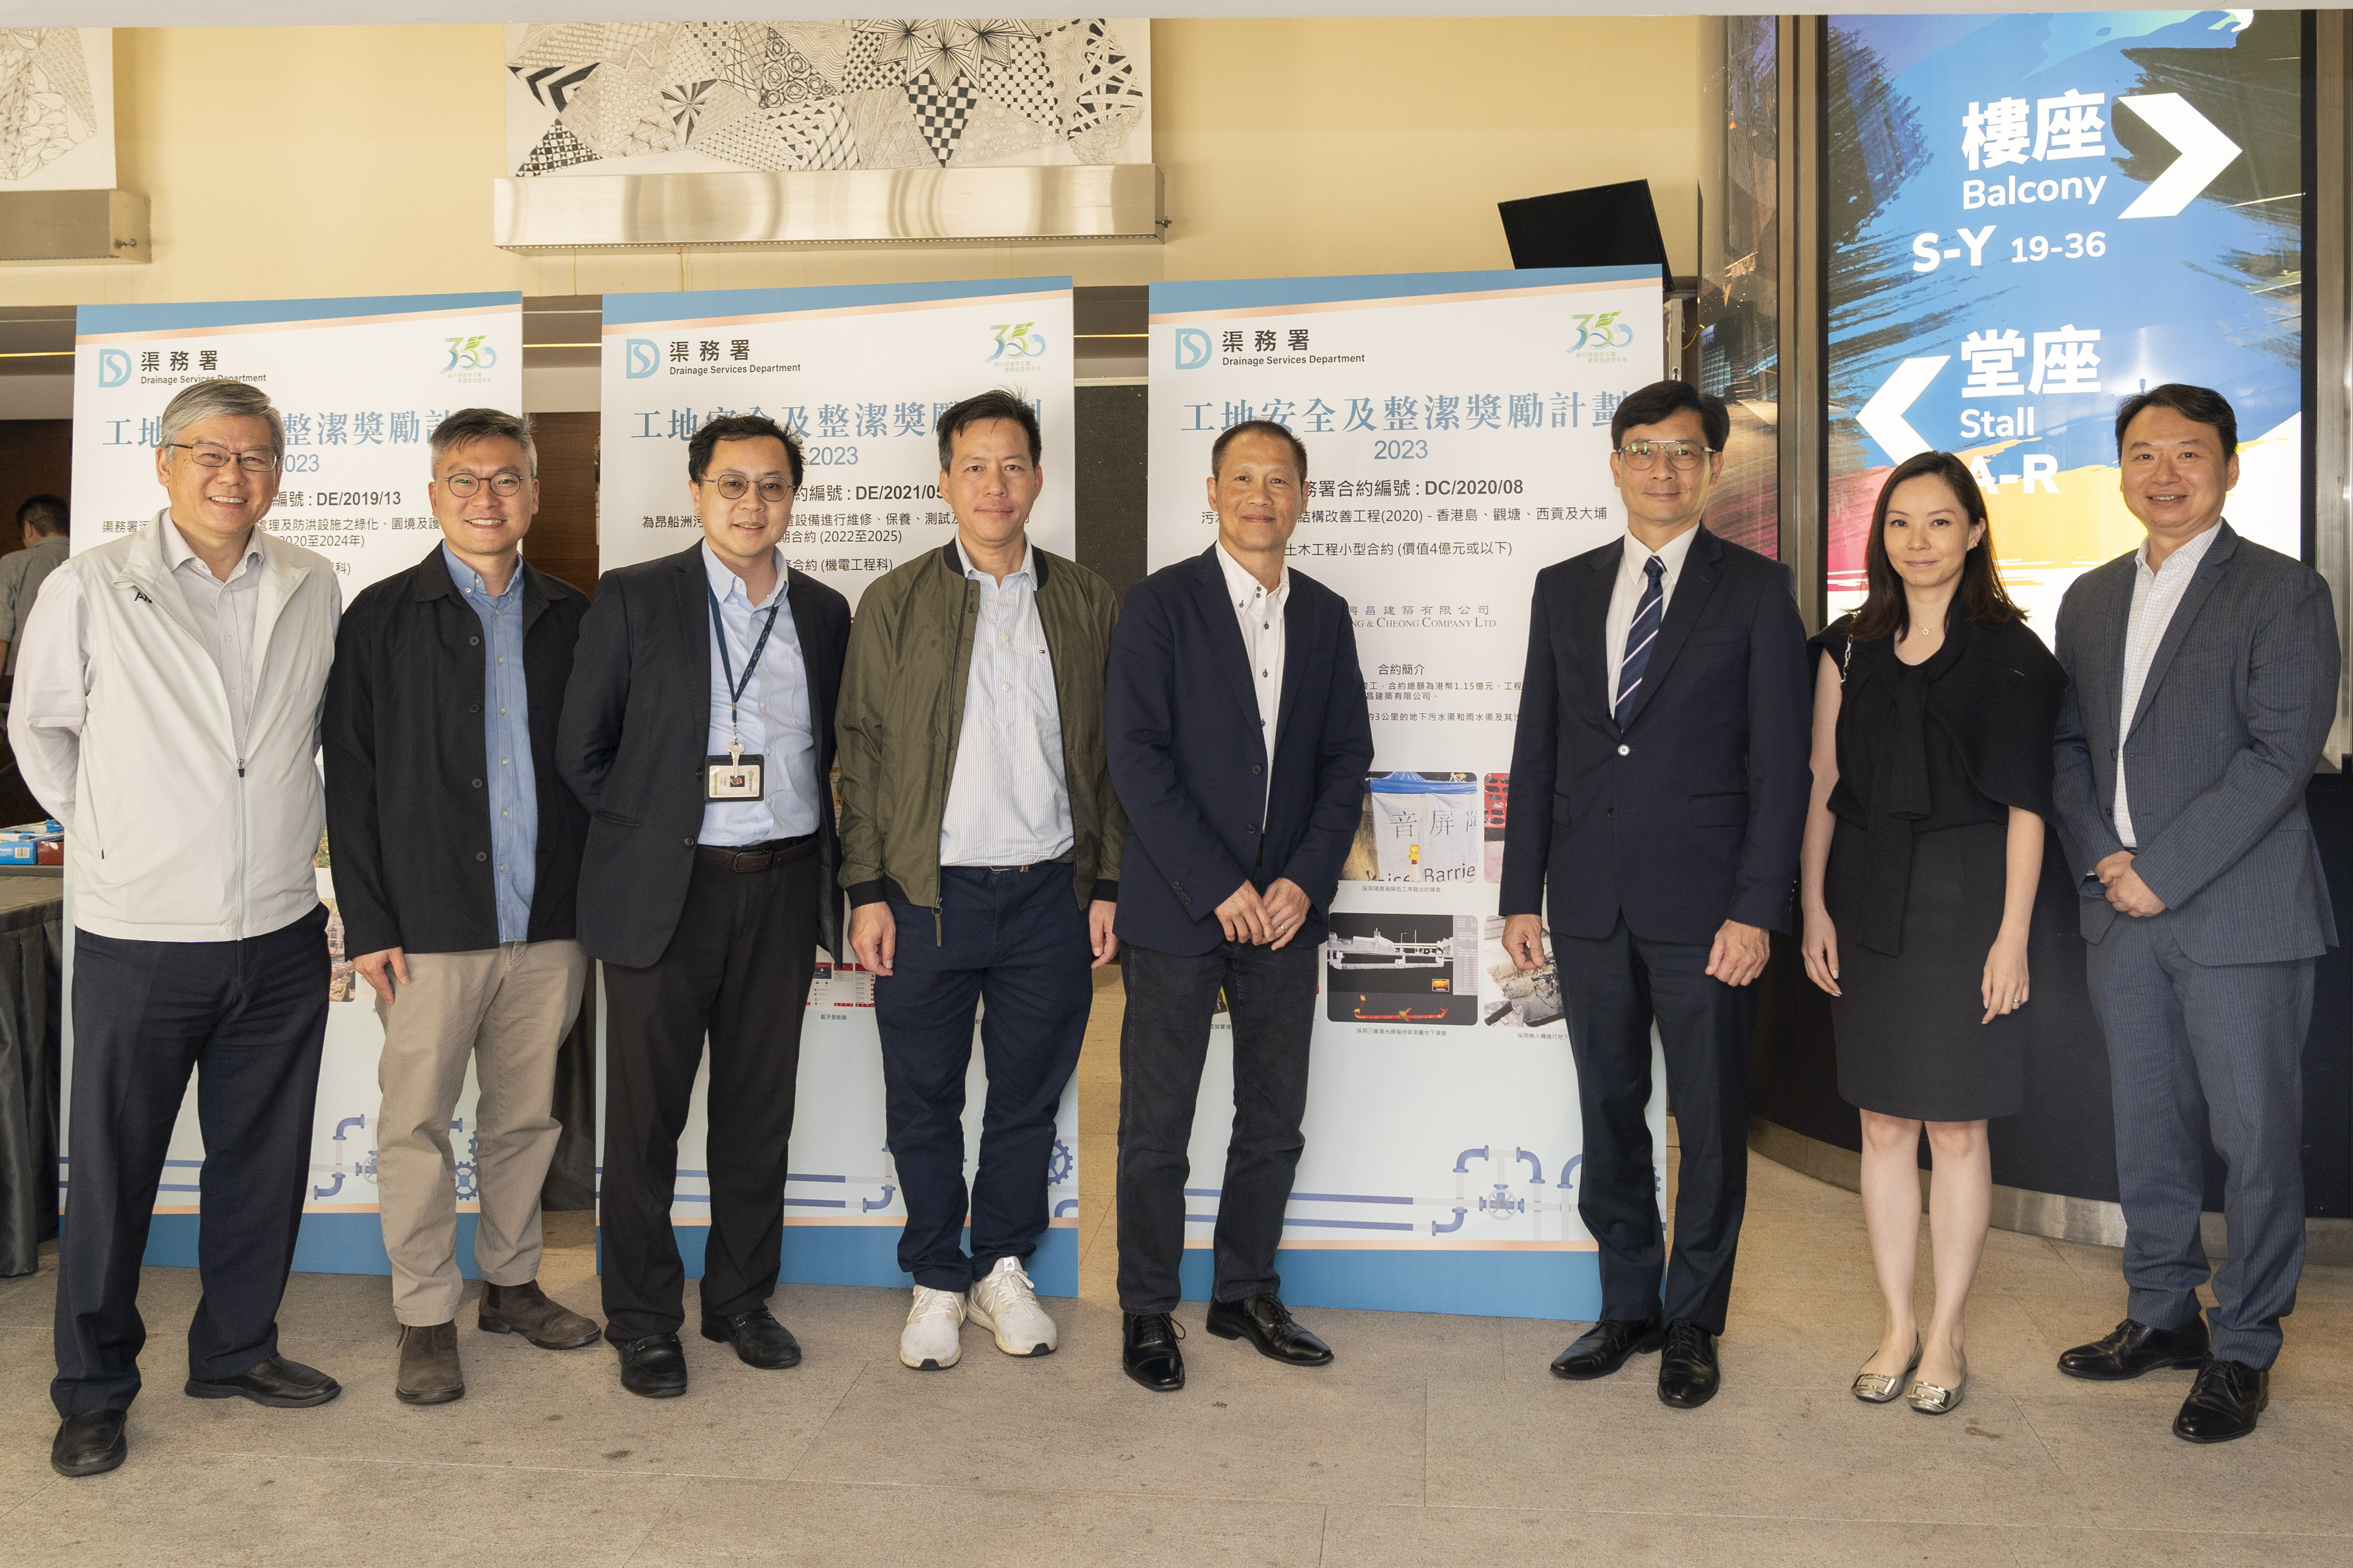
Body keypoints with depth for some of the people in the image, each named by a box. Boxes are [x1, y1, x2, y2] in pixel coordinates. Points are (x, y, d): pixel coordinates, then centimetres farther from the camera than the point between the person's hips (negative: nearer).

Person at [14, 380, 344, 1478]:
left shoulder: (314, 590, 4)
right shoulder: (90, 590, -5)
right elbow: (39, 731, 7)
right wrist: (106, 837, 4)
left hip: (281, 934, 3)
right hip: (140, 938, -3)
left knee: (262, 1162, 13)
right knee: (111, 1173, 7)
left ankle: (237, 1351, 31)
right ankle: (92, 1389, 24)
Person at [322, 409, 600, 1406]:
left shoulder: (570, 619, 9)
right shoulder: (383, 618, 1)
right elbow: (351, 779, -1)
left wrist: (597, 902, 5)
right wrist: (367, 921, -7)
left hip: (549, 922, 3)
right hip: (430, 922, -2)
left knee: (526, 1118, 13)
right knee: (418, 1125, 3)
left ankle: (510, 1284, 29)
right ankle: (427, 1317, 17)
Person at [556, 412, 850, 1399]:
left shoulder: (825, 613, 9)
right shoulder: (633, 599, -1)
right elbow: (580, 750, 1)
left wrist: (829, 858, 6)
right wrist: (643, 836, -1)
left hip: (784, 890, 3)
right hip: (668, 891, -3)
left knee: (761, 1108, 11)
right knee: (646, 1113, 4)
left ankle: (741, 1299, 26)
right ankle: (642, 1323, 19)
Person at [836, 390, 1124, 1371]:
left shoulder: (1087, 602, 7)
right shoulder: (896, 602, 3)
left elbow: (1108, 756, 8)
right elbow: (863, 751, 2)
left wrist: (1106, 886, 3)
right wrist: (866, 891, -5)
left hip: (1050, 891, 1)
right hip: (928, 892, -1)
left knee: (1030, 1092, 11)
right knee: (924, 1101, 8)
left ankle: (1003, 1267, 29)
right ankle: (938, 1280, 25)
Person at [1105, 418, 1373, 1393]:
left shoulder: (1325, 616, 10)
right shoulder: (1161, 604, -4)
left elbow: (1347, 758, 8)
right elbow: (1136, 755, -11)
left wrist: (1307, 879, -6)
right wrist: (1216, 886, -15)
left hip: (1285, 910, 4)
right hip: (1178, 909, -4)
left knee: (1275, 1122, 12)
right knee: (1157, 1128, 4)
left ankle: (1245, 1294, 28)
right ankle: (1147, 1312, 19)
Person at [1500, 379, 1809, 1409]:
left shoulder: (1756, 590, 1)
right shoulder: (1564, 590, 11)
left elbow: (1780, 762, -4)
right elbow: (1536, 752, 10)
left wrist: (1758, 909, -11)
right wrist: (1521, 894, 5)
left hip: (1704, 907, -3)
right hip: (1590, 902, 3)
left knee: (1711, 1125, 6)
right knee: (1609, 1115, 12)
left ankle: (1692, 1323, 23)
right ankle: (1629, 1309, 27)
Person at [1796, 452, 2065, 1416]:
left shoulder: (2011, 654, -1)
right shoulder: (1850, 648, 9)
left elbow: (2026, 805, -4)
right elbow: (1824, 786, 8)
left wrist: (2012, 934, -9)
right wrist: (1814, 906, 2)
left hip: (1967, 899, -3)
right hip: (1870, 902, 3)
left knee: (1956, 1127, 4)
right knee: (1883, 1125, 8)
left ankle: (1946, 1337, 17)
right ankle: (1898, 1328, 21)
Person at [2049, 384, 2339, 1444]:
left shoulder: (2284, 592, -4)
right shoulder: (2090, 601, 14)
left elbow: (2280, 754, -13)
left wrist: (2163, 871, -16)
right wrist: (2100, 857, -3)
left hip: (2240, 911, -5)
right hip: (2124, 914, 6)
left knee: (2255, 1136, 2)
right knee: (2146, 1127, 13)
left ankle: (2242, 1351, 15)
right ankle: (2163, 1316, 28)